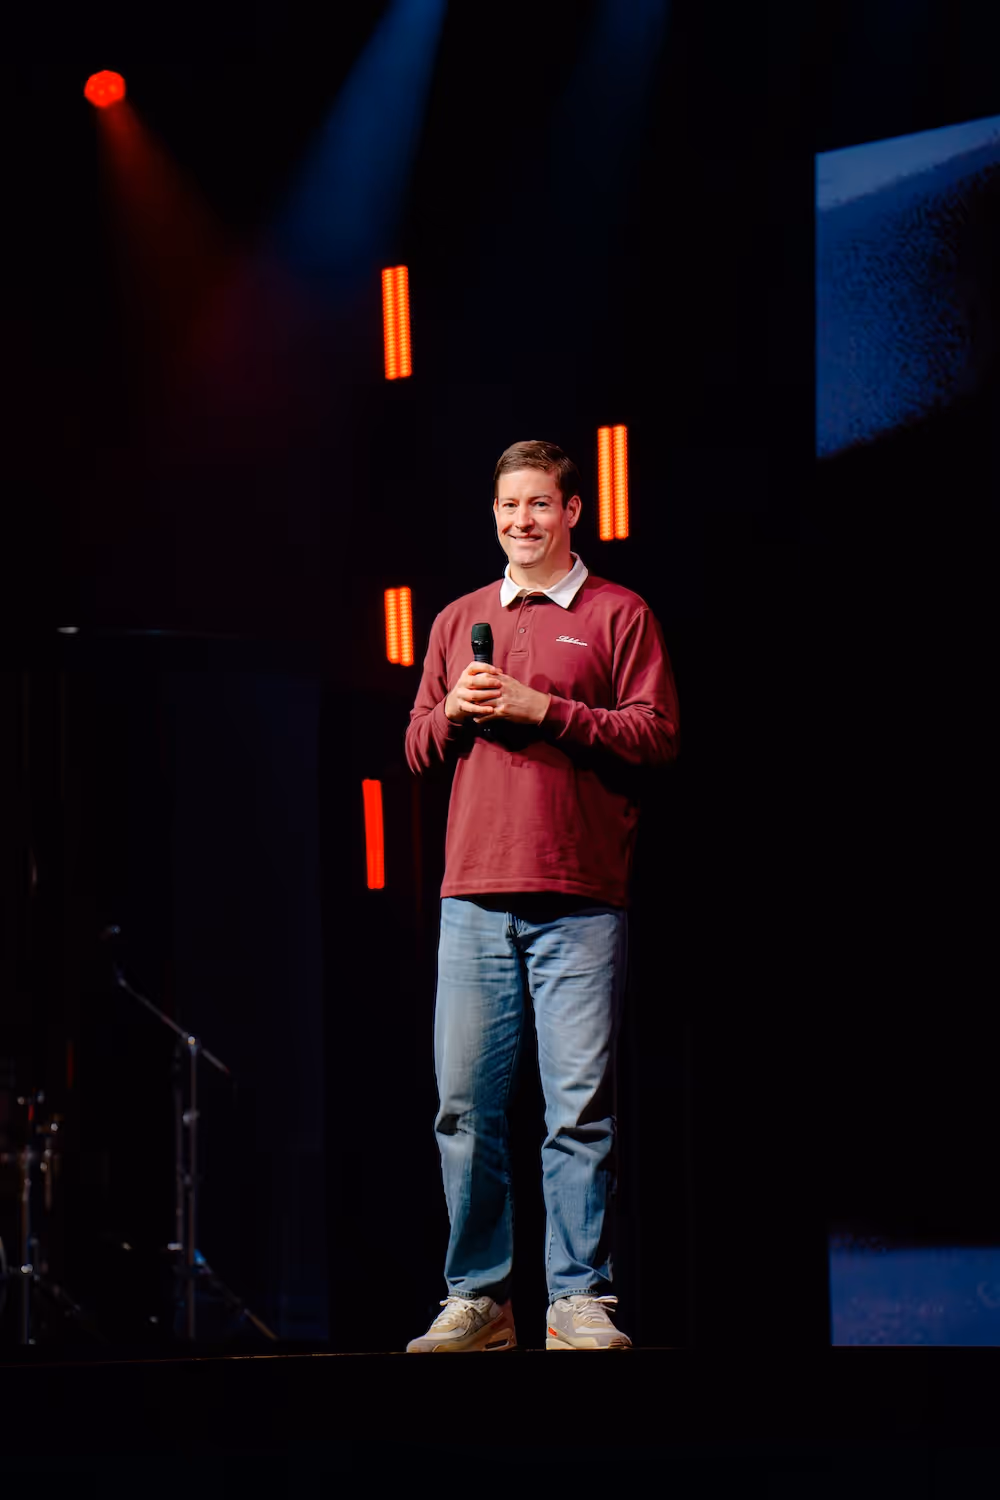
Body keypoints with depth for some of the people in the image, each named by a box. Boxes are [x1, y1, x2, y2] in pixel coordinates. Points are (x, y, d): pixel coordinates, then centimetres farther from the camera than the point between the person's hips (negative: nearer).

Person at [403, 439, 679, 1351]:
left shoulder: (619, 615, 6)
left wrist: (545, 709, -11)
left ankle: (579, 1302, 0)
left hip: (580, 905, -3)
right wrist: (454, 711, -1)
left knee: (581, 1108, -5)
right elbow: (417, 749, 20)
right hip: (475, 899, 4)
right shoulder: (459, 620, 19)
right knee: (466, 1106, 1)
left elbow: (658, 735, -3)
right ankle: (477, 1301, 7)